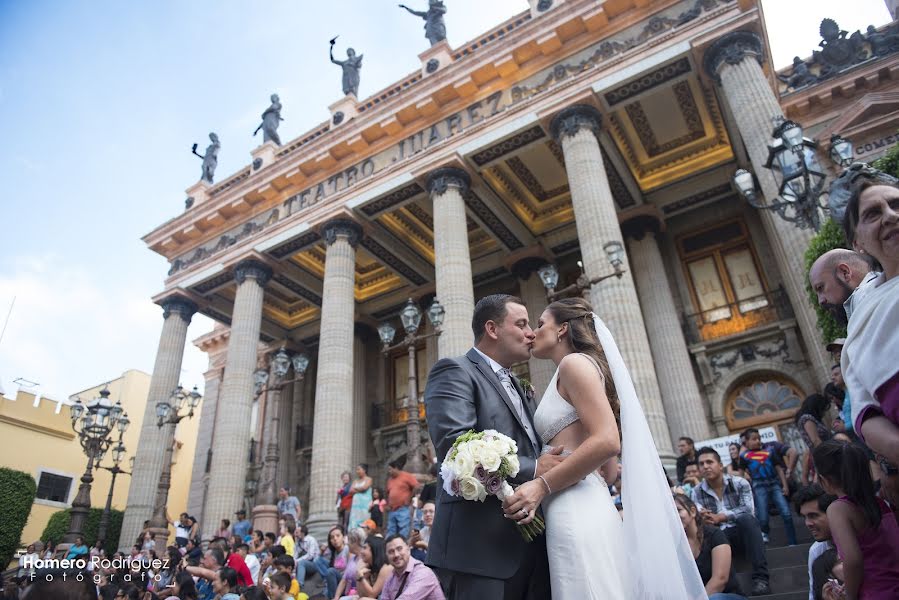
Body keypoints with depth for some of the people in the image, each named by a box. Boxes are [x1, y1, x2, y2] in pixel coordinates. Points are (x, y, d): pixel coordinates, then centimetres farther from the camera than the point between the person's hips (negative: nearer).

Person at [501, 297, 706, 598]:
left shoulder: (574, 362, -4)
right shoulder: (566, 375, 23)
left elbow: (607, 441, -19)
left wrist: (542, 485, -18)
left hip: (577, 511, -9)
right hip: (576, 511, 9)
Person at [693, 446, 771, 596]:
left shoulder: (740, 483, -1)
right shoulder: (697, 492, 5)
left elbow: (748, 509, -14)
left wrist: (720, 517, -20)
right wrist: (702, 519, -29)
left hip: (745, 532, -1)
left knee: (746, 518, -35)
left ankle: (760, 577, -35)